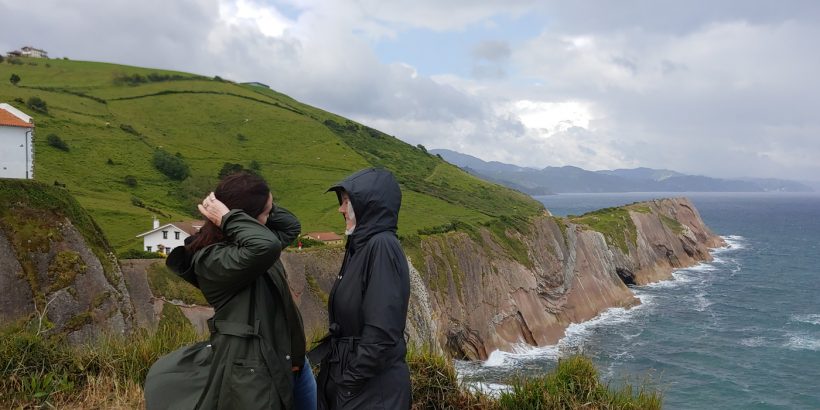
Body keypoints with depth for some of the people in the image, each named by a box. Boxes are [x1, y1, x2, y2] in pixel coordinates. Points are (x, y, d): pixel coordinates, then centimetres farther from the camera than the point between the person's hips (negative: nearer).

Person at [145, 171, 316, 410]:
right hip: (254, 370, -10)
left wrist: (264, 206, 0)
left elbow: (290, 226, 15)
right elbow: (266, 246, -40)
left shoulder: (240, 244, 7)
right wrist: (227, 218, -25)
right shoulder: (211, 261, -22)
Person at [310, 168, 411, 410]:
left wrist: (350, 380, -17)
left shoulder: (382, 246, -19)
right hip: (347, 377, 8)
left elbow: (382, 332, -24)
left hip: (373, 389, -8)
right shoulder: (360, 246, 9)